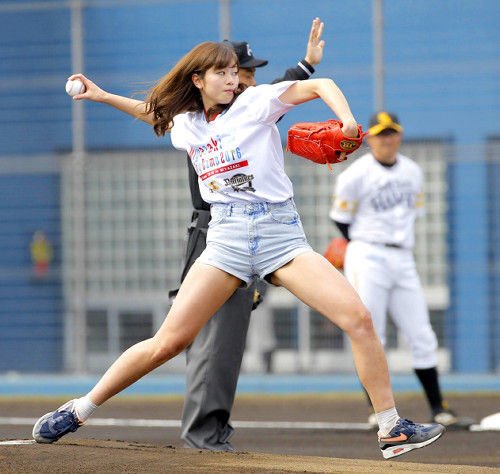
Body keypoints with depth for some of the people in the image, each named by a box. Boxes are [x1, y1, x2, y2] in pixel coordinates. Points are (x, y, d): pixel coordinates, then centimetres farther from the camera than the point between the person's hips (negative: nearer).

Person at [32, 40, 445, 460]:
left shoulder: (255, 101, 3)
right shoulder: (184, 124, 14)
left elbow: (319, 85, -2)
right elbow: (154, 110, 37)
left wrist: (347, 119, -19)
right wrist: (103, 96, 34)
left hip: (281, 231, -1)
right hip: (226, 234, 2)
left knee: (358, 318, -18)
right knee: (170, 341, -9)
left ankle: (391, 429, -8)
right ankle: (78, 411, 4)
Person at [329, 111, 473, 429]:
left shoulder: (413, 172, 10)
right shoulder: (356, 175, -6)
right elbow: (341, 217, 2)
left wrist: (402, 243, 10)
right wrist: (364, 246, 3)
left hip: (403, 260, 5)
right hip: (367, 260, -5)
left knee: (423, 338, 3)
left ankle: (438, 409, 6)